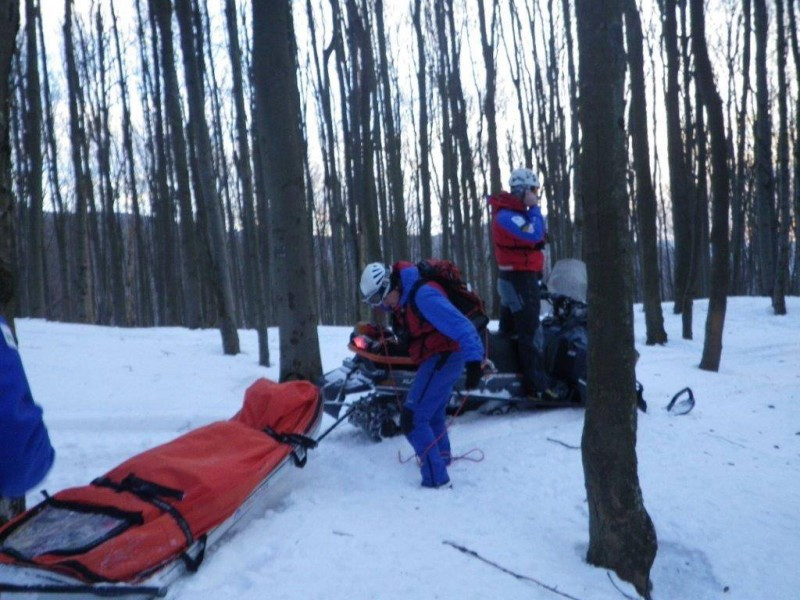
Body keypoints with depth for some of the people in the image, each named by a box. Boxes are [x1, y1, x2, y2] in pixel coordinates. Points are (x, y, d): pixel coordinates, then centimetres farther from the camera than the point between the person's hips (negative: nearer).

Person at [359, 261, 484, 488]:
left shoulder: (423, 295, -24)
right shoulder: (403, 296, 4)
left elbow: (459, 325, -30)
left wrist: (474, 360, -37)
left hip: (443, 357, -10)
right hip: (440, 358, 10)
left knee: (412, 419, -12)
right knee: (432, 414, 27)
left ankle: (436, 478, -11)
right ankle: (441, 456, 48)